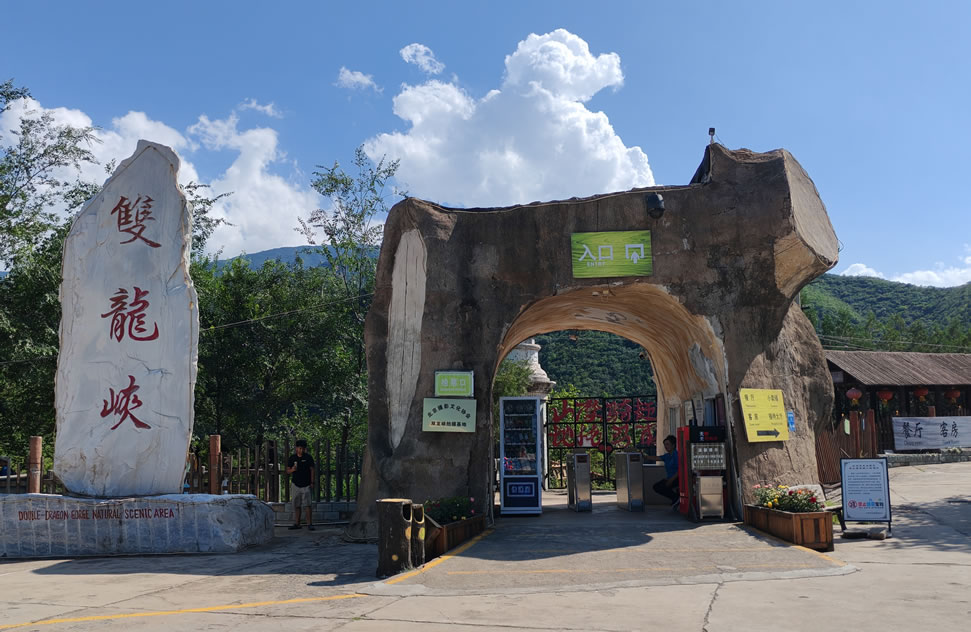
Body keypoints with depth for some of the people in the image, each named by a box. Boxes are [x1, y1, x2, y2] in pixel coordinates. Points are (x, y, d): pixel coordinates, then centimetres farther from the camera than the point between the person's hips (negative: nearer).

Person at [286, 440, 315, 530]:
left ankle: (309, 524, -6)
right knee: (296, 505, 6)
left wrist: (312, 482, -4)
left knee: (308, 505, -9)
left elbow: (312, 470, 2)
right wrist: (292, 469, -14)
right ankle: (297, 524, 13)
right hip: (295, 484, 3)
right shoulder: (292, 458, 7)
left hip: (306, 485, -2)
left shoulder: (308, 457, 1)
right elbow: (287, 471, 10)